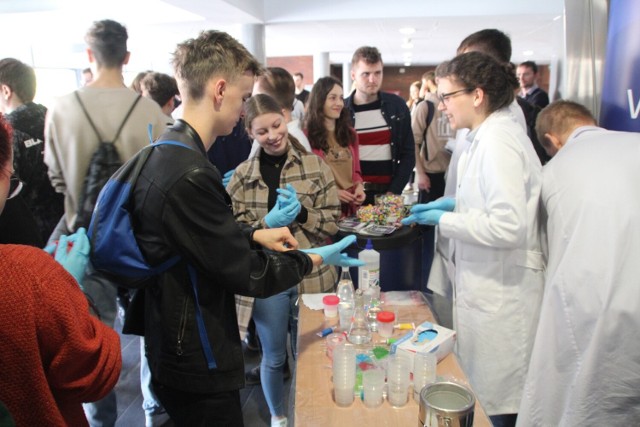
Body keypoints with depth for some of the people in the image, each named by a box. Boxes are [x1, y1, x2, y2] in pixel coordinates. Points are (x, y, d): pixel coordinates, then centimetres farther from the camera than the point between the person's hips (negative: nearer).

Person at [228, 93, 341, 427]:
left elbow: (332, 222, -3)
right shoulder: (242, 175, 0)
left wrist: (301, 213, -21)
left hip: (312, 276, 0)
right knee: (274, 357, 17)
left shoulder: (315, 166, -3)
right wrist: (268, 222, -20)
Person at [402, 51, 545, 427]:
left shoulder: (497, 141, -20)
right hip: (492, 287, 10)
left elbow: (509, 225, -26)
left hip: (500, 294, -9)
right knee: (485, 392, 21)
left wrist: (443, 220, -16)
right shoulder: (492, 135, 10)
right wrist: (455, 203, 8)